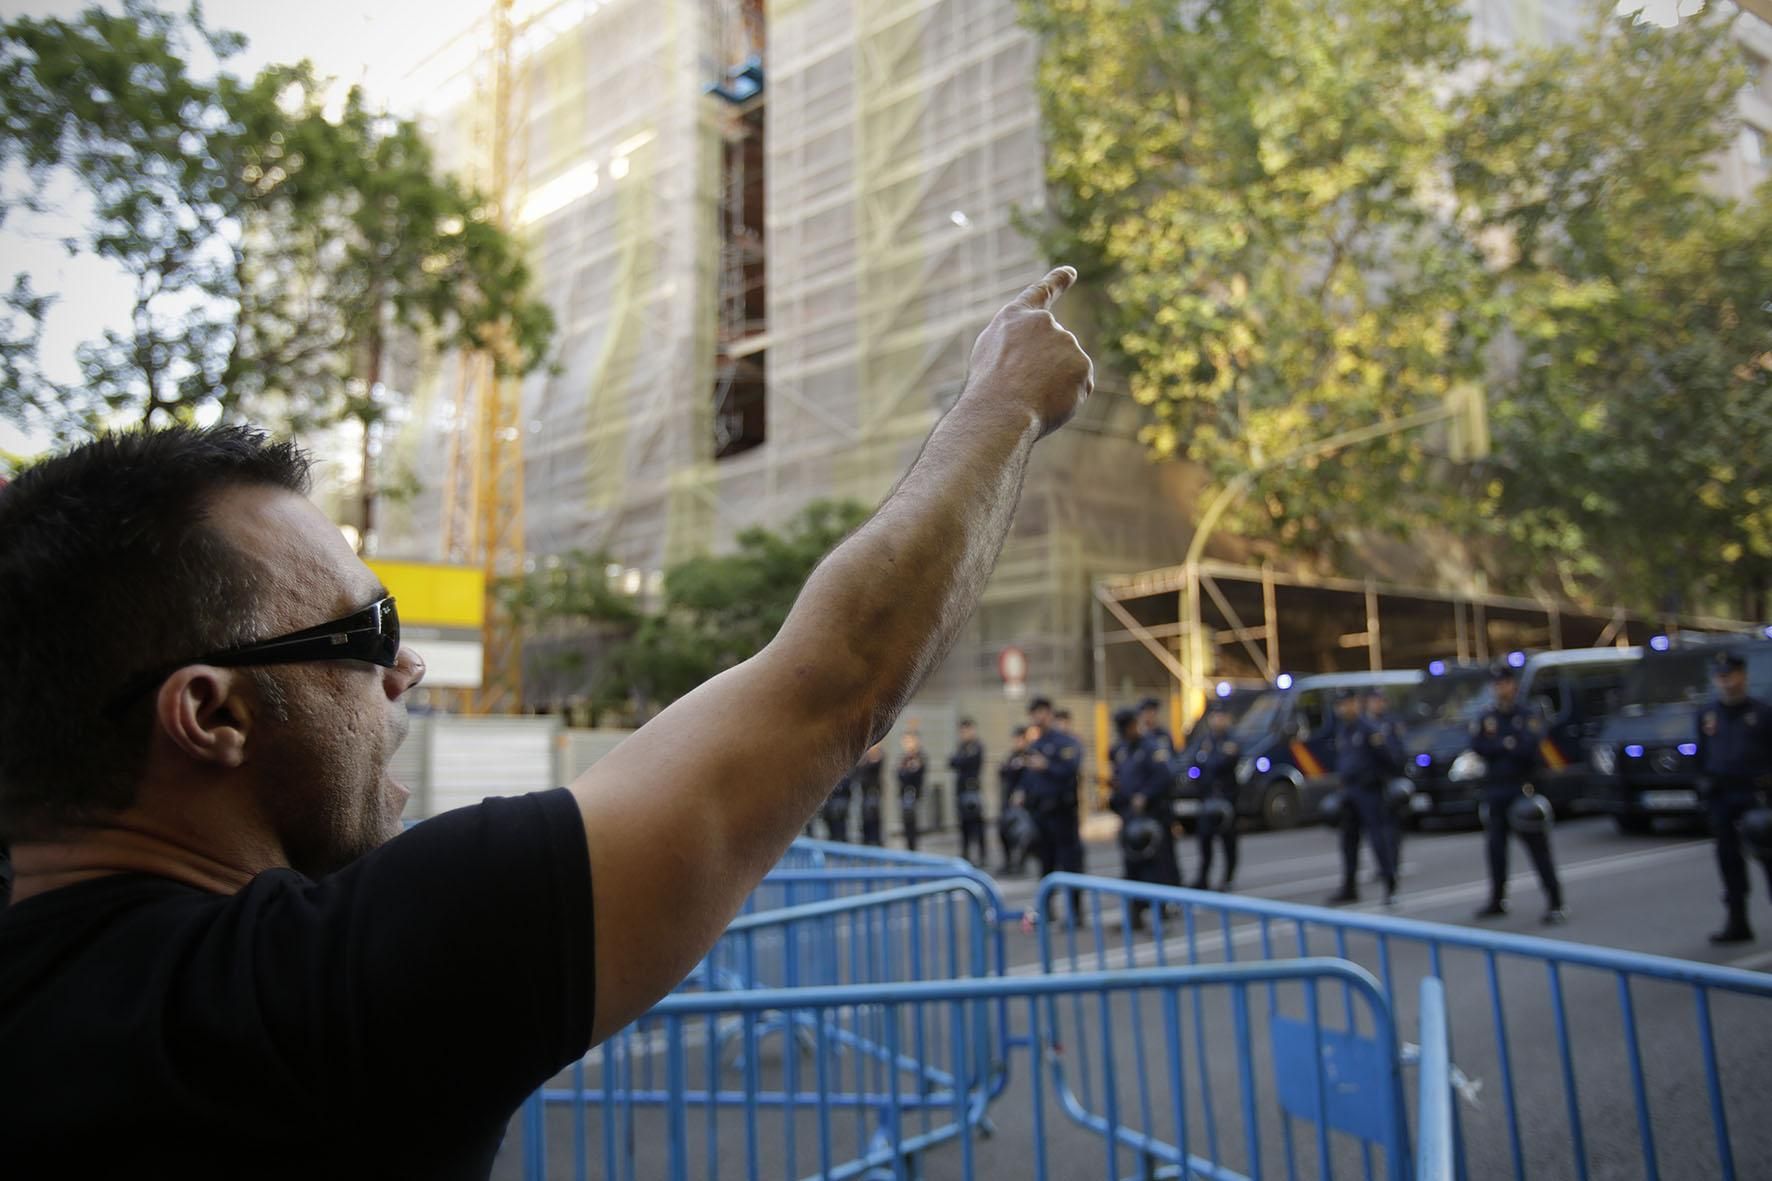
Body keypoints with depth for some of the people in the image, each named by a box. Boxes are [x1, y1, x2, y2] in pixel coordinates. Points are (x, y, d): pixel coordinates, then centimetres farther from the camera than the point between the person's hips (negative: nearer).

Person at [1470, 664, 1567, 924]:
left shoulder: (1529, 717, -1)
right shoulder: (1486, 718, 10)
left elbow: (1530, 748, -16)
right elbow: (1476, 746, -6)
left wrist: (1496, 748, -11)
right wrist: (1509, 745, -12)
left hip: (1522, 790, -4)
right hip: (1494, 792, 4)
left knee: (1538, 847, -5)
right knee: (1496, 847, 11)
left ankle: (1555, 904, -2)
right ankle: (1497, 901, 22)